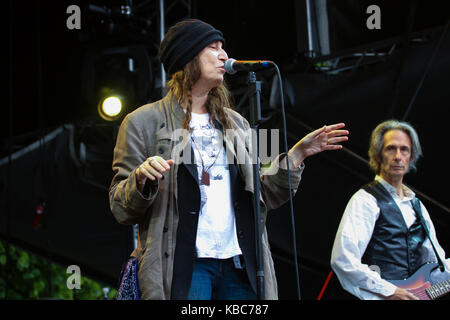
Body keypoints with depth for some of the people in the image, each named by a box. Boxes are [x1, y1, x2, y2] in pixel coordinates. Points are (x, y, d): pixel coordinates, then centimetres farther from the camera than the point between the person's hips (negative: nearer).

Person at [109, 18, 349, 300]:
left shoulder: (236, 123, 18)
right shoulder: (144, 122, 3)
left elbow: (265, 195, 14)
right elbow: (121, 209, -1)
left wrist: (297, 154, 6)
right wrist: (141, 180, -21)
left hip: (238, 264, 5)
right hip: (184, 265, -4)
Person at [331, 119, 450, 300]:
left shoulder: (416, 205, 21)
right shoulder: (365, 200, -3)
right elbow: (342, 260, -14)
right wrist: (389, 292, -14)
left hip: (416, 293, 8)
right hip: (380, 297, -7)